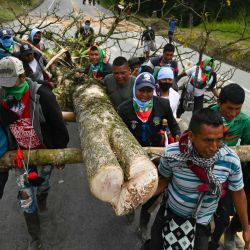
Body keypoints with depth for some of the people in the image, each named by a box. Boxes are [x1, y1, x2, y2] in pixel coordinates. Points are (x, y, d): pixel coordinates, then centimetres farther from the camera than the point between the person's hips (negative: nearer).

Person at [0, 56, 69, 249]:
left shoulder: (41, 95, -25)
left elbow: (58, 126, -17)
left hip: (45, 151, -2)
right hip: (21, 155, 2)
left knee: (43, 183, 23)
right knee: (26, 197, 4)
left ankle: (42, 199, 63)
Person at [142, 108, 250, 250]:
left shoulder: (231, 160, -26)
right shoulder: (172, 153, -26)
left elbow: (238, 192, -8)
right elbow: (164, 180, -6)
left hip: (200, 224, 0)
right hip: (169, 214, 1)